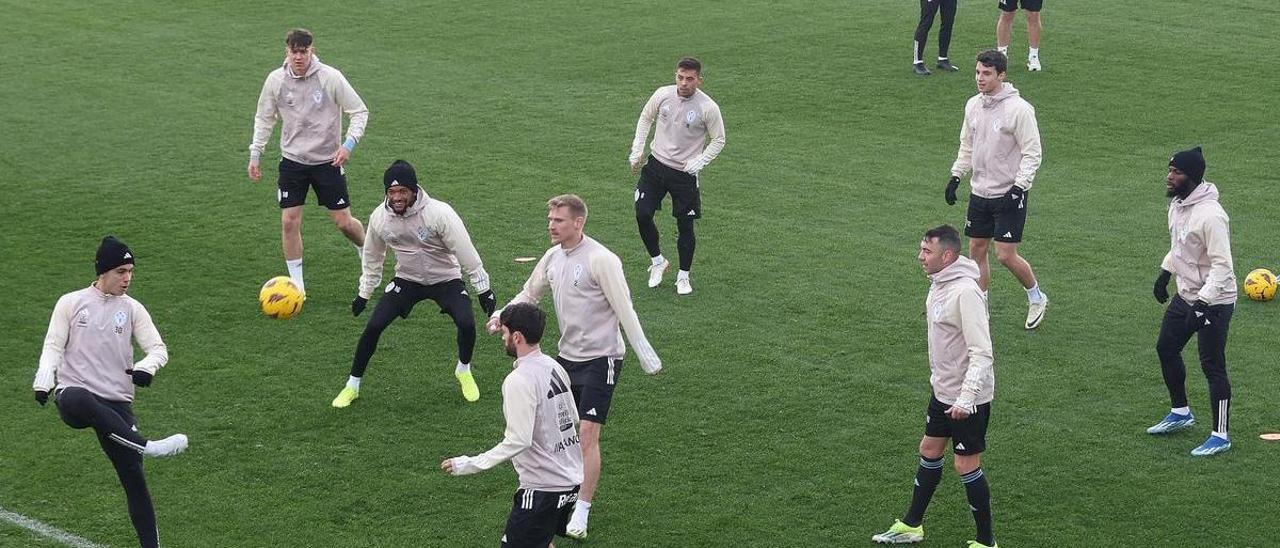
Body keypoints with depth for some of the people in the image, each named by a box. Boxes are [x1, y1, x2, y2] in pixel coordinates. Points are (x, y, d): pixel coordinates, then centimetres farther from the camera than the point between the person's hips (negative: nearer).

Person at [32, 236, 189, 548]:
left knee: (133, 478, -3)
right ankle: (148, 446, -51)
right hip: (72, 396, -3)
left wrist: (146, 367, -16)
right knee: (81, 401, -42)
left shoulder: (132, 309, 11)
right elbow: (53, 347, 6)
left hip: (116, 404, 3)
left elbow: (158, 349, 6)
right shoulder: (71, 303, 8)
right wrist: (43, 382, -11)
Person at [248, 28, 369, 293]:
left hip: (327, 160, -2)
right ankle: (296, 285, 7)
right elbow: (263, 119, 10)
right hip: (292, 160, 2)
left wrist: (348, 144, -17)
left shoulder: (330, 77, -13)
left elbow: (359, 111, -5)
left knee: (343, 222, 1)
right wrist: (255, 154, 6)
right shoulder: (276, 80, -5)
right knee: (289, 221, -5)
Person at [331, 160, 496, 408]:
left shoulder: (439, 213, -26)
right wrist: (363, 293, 13)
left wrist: (483, 289, -11)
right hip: (407, 280, 2)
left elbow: (466, 251, -17)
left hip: (445, 278, -2)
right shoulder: (379, 217, -13)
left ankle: (464, 371, 10)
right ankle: (353, 386, 5)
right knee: (373, 326, -12)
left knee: (466, 323, -22)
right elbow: (373, 257, 7)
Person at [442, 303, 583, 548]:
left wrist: (470, 464, -20)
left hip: (543, 486, -9)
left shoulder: (519, 380, -20)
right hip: (571, 479, 9)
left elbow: (518, 441, -24)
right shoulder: (555, 367, 7)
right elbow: (574, 419, 15)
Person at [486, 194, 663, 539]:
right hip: (567, 356, 8)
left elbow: (624, 310, -16)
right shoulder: (553, 257, 5)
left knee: (588, 434, -11)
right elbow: (529, 295, 18)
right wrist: (502, 316, -1)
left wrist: (646, 356, -14)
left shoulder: (600, 260, -17)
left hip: (600, 358, -8)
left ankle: (581, 513, -7)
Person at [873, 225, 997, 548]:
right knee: (929, 451, 20)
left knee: (967, 466, -1)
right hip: (942, 389, 9)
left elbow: (982, 352, -28)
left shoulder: (965, 292, -26)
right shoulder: (938, 284, 4)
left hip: (968, 396, -9)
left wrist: (966, 399, -30)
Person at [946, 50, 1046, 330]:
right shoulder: (973, 105, 6)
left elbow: (1032, 153, -13)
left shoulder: (1019, 109, -15)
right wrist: (955, 176, 12)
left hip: (1008, 194, -6)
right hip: (980, 192, 6)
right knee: (976, 250, 8)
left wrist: (1019, 186, -21)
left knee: (1006, 255, -7)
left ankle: (1036, 298, 17)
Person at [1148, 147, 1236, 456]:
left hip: (1214, 302, -10)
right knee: (1166, 349, 20)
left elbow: (1222, 265, -26)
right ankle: (1180, 413, 38)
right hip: (1185, 294, 10)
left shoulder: (1210, 214, -27)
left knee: (1213, 366, -5)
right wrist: (1165, 273, 18)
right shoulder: (1177, 204, 3)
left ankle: (1220, 436, 5)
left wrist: (1203, 303, -29)